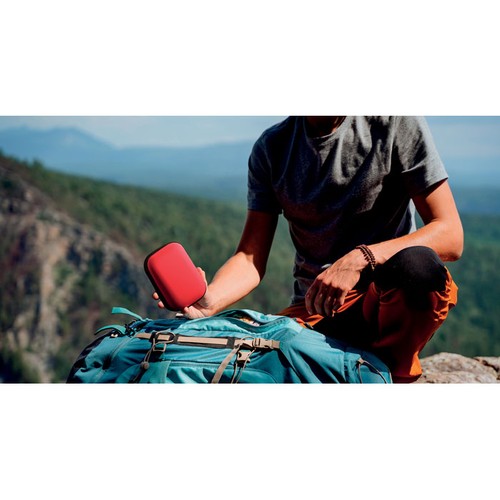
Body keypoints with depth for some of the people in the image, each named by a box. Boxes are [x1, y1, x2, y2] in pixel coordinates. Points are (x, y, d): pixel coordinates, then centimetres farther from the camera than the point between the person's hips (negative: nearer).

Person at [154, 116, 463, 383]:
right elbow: (251, 259, 0)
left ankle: (392, 374, -8)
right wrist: (208, 300, -22)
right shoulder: (272, 148, 4)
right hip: (314, 310, 3)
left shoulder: (398, 124, -7)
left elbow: (452, 237, -13)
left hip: (387, 302, -2)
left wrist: (361, 258, -28)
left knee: (416, 265, -36)